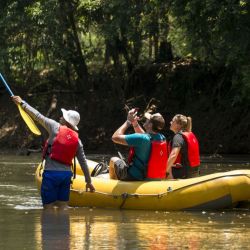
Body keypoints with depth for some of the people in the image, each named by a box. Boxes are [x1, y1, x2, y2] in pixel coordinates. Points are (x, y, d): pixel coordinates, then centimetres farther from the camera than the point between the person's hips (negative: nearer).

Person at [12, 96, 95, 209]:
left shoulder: (56, 127, -4)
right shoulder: (77, 140, 9)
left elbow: (38, 116, 0)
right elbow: (83, 162, 11)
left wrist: (22, 103, 11)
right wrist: (88, 181, 20)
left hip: (51, 174, -5)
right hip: (67, 174, 5)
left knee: (48, 208, -1)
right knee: (63, 208, 10)